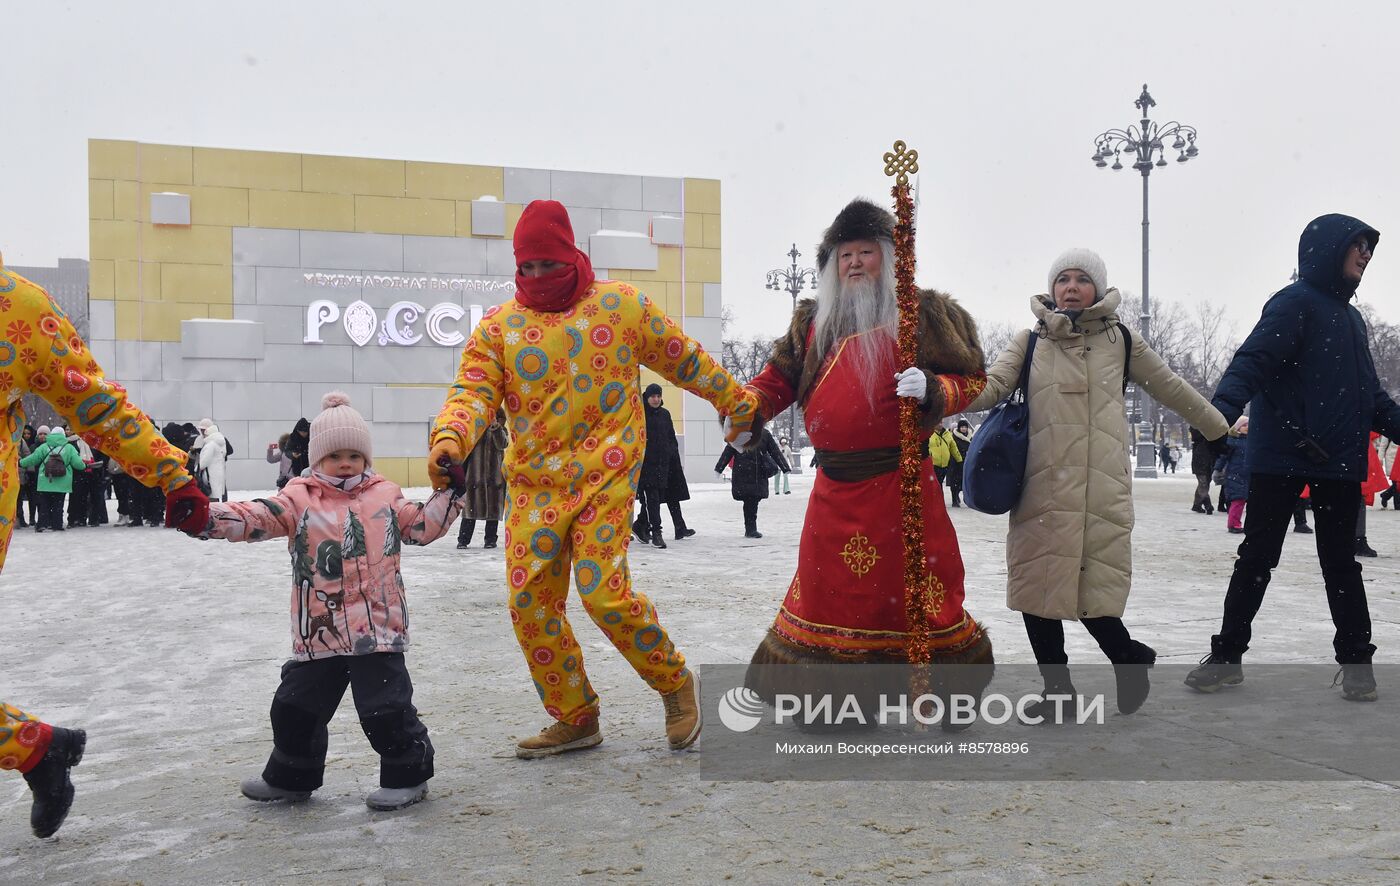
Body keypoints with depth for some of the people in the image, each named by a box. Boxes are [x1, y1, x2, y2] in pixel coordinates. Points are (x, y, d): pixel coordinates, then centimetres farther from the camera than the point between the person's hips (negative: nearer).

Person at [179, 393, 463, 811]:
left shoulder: (385, 496, 8)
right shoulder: (300, 499, 3)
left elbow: (422, 525, 12)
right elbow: (258, 518, -8)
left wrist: (450, 494, 2)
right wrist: (210, 517, -24)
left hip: (378, 627, -2)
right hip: (318, 630, 2)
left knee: (386, 706, -4)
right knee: (296, 706, 13)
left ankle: (407, 773, 16)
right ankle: (292, 776, 36)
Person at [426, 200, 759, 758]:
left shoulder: (621, 306, 4)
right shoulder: (498, 327, 7)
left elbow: (686, 360, 14)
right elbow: (473, 392, -5)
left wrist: (734, 400, 22)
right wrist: (449, 438, -25)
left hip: (605, 477, -3)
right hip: (533, 485, 4)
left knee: (604, 592, -15)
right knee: (530, 603, 0)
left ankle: (676, 682, 11)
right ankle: (575, 719, 18)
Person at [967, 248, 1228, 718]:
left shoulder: (1121, 341, 9)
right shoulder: (1030, 342, 8)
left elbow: (1173, 390, 19)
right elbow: (990, 388, -5)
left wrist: (1223, 429, 28)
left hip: (1102, 493, -1)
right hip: (1042, 492, 1)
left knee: (1095, 592, -4)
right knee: (1037, 590, 3)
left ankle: (1129, 656, 27)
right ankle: (1057, 688, 23)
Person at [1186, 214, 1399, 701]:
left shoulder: (1351, 318, 19)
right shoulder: (1295, 303, -6)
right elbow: (1253, 361, -20)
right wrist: (1220, 412, -35)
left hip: (1339, 462, 6)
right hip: (1280, 456, -6)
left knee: (1340, 560, 11)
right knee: (1257, 556, 2)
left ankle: (1355, 659, 21)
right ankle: (1227, 655, 13)